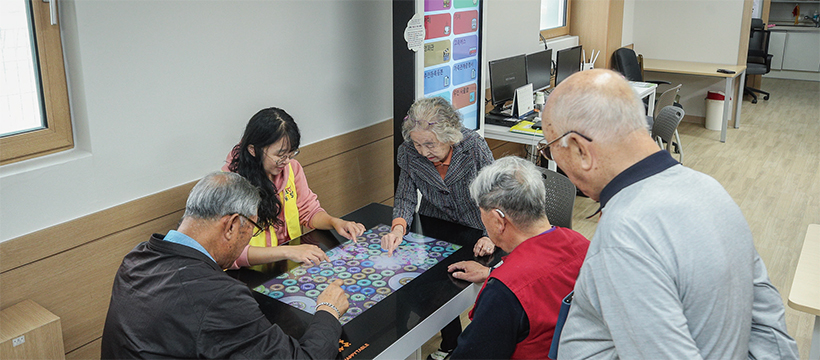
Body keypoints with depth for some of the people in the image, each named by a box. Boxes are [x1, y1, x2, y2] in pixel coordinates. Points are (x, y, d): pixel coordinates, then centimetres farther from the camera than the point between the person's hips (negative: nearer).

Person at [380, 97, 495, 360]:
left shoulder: (474, 147, -21)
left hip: (474, 231, -2)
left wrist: (491, 236, -30)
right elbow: (406, 196, -5)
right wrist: (398, 227, -25)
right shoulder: (409, 153, -13)